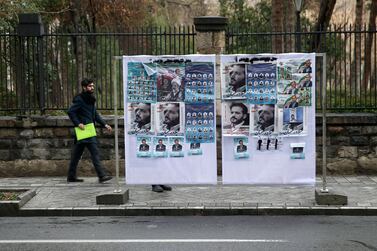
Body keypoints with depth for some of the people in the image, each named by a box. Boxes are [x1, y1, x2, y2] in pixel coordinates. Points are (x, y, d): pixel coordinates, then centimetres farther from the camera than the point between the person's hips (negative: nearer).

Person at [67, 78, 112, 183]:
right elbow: (70, 111, -16)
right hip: (84, 130, -9)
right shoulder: (79, 99, -10)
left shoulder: (90, 99, 18)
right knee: (95, 152, -12)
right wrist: (78, 123, -21)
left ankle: (71, 176, 18)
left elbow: (95, 114, 23)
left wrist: (105, 124, 15)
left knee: (76, 154, 12)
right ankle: (102, 175, -13)